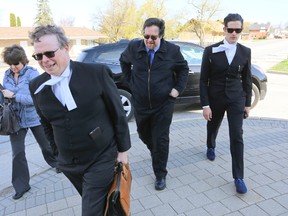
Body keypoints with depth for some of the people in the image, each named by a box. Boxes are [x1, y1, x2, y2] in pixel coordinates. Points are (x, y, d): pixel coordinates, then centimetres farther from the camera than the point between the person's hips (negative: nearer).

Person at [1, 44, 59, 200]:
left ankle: (58, 164, 45)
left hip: (34, 118, -4)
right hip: (16, 119, 4)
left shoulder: (32, 74, -15)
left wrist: (14, 95, -25)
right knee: (17, 153, 5)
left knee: (46, 146, 15)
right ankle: (21, 186, 21)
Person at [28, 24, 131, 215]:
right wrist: (59, 152, 13)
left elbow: (118, 113, -8)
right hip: (68, 164, 4)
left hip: (101, 159, -4)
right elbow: (47, 124, 11)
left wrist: (123, 149, -4)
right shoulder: (36, 86, -2)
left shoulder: (97, 72, -15)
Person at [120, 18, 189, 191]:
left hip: (163, 104, -2)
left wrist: (178, 88, -4)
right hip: (140, 103, 3)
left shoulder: (172, 50, -9)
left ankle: (160, 175, 21)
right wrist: (130, 81, 7)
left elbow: (184, 68, 7)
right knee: (144, 134, 20)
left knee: (161, 140, 2)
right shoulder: (134, 47, -6)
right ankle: (156, 152, 54)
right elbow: (124, 61, 15)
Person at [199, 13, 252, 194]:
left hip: (236, 99, 1)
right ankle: (211, 147, 55)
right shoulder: (211, 51, -9)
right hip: (215, 98, 0)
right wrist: (205, 105, -12)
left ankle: (238, 177, 6)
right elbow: (203, 80, -8)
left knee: (237, 136, -5)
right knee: (213, 127, 21)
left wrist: (248, 103, 6)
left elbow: (247, 79, 6)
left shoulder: (245, 52, -1)